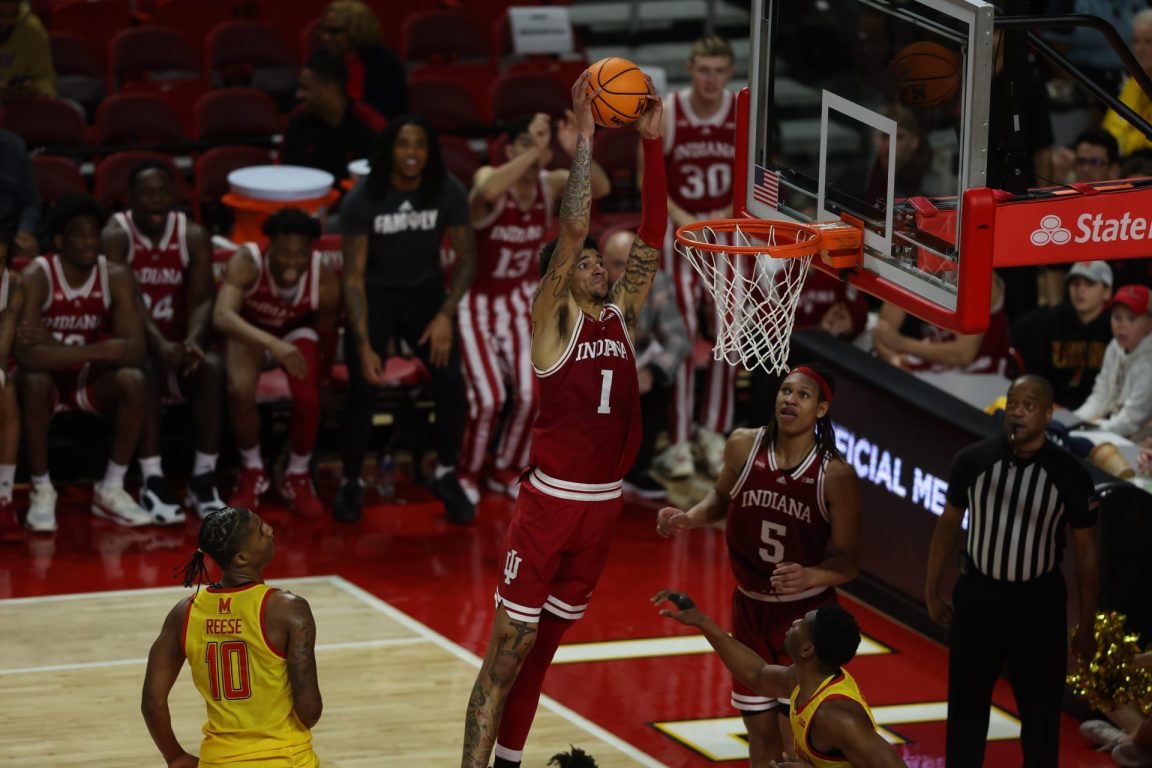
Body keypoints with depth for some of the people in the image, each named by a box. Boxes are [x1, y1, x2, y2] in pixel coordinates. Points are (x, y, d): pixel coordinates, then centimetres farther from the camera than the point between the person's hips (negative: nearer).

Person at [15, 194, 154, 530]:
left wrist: (56, 348, -29)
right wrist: (98, 351, -35)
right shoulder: (36, 277, -21)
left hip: (90, 377, 3)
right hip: (49, 376, -3)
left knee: (135, 381, -27)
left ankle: (110, 490, -12)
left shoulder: (117, 277, -12)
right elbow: (27, 354, -34)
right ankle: (42, 493, -19)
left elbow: (135, 349, -23)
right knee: (35, 382, -37)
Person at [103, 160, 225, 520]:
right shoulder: (116, 236, -11)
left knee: (211, 366, -28)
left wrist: (192, 341, -32)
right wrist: (160, 346, -38)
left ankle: (204, 478, -23)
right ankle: (152, 481, -37)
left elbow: (202, 300, -10)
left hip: (178, 344, 3)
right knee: (145, 367, -36)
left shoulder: (193, 237, -1)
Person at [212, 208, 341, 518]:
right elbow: (221, 316, -51)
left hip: (297, 333, 1)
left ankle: (298, 477, 3)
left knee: (308, 397, -26)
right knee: (240, 390, -30)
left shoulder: (325, 279, -29)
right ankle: (253, 472, -3)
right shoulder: (247, 262, -37)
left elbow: (327, 336, -11)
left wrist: (318, 379, -1)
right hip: (250, 333, -1)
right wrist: (273, 344, -63)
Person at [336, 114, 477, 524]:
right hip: (376, 292, -2)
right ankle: (351, 483, 7)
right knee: (363, 390, -16)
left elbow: (467, 258, -5)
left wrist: (446, 315, -18)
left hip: (424, 290, 2)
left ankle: (446, 476, 8)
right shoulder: (362, 199, -20)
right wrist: (364, 345, -24)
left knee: (451, 381, -16)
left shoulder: (448, 192, -15)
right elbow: (354, 276, -17)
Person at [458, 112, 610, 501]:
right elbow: (489, 191, -48)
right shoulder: (489, 177, -21)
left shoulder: (550, 184, -9)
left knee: (529, 394, -4)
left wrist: (577, 152, -42)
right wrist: (533, 151, -51)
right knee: (489, 396, -13)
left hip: (520, 300, 4)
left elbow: (601, 188, -26)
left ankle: (507, 470, 20)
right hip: (477, 300, -4)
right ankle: (466, 473, 12)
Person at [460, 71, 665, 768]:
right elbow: (571, 229, -19)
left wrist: (653, 145, -5)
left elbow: (652, 240, 3)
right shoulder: (553, 320, -6)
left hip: (604, 504, 6)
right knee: (508, 650, -5)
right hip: (551, 501, -6)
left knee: (545, 644, 15)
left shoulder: (621, 316, 10)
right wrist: (585, 138, -21)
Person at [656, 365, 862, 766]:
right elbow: (722, 497, 13)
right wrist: (688, 518, -6)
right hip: (750, 608, 4)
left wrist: (811, 576, -35)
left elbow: (848, 561, -15)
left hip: (807, 614, -4)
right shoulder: (743, 447, -9)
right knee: (761, 733, 12)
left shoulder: (836, 476, -19)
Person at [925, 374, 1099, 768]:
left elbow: (1086, 550, -4)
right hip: (976, 596, 1)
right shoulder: (972, 461, -9)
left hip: (1038, 603, -1)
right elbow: (949, 523, 6)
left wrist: (1087, 625, -2)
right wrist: (932, 590, 12)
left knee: (1040, 709, 8)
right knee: (966, 703, 11)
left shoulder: (1069, 475, -12)